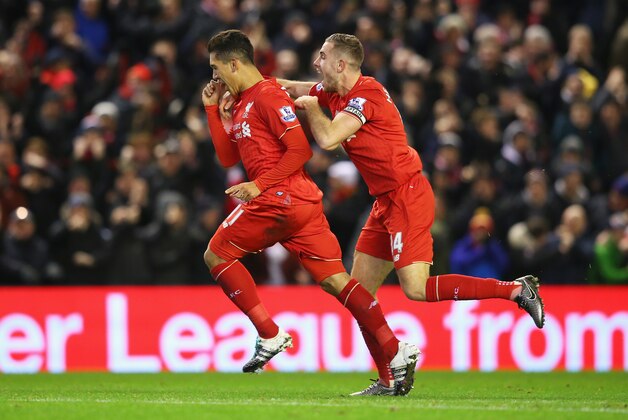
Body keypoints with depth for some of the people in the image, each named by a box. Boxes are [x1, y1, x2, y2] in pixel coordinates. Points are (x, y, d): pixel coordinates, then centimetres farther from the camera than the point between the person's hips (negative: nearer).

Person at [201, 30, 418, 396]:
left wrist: (260, 185, -16)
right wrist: (212, 109, 22)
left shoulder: (268, 95, -8)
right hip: (304, 202, 9)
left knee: (216, 255, 5)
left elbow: (300, 149, -15)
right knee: (335, 279, 1)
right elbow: (228, 157, 26)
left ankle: (270, 336, 0)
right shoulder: (243, 102, 21)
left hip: (278, 200, -9)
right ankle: (395, 352, -10)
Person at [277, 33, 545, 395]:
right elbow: (292, 90, 26)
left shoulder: (366, 94, -17)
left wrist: (311, 106, -8)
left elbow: (328, 139, -26)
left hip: (407, 197, -10)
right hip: (387, 202, 10)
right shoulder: (336, 93, 11)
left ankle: (516, 289, -13)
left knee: (416, 288, -19)